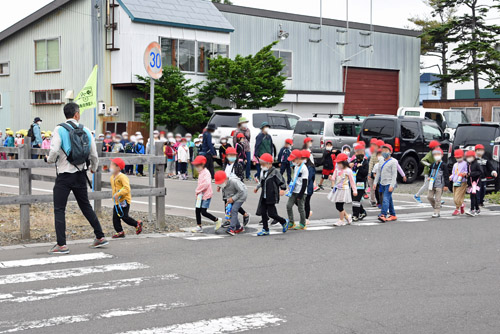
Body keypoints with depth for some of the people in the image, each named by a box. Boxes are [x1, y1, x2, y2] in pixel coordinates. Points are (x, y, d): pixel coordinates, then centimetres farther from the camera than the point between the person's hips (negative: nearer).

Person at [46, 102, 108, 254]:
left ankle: (61, 244, -4)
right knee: (86, 207, 17)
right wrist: (94, 168, 26)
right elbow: (94, 154, 7)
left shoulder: (59, 129, -9)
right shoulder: (86, 130, 4)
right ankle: (100, 237, 20)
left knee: (59, 210, 0)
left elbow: (54, 151, -18)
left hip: (64, 175, -5)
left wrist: (49, 159, 5)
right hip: (80, 175, 5)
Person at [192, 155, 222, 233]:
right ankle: (199, 227, 16)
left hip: (206, 195, -10)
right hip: (200, 195, 10)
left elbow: (206, 183, -27)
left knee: (203, 212, -11)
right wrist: (197, 192, 9)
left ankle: (217, 220, 3)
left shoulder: (206, 172, -15)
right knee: (197, 210, 8)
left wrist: (197, 191, -19)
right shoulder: (200, 173, 16)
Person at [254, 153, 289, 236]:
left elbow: (281, 181, -11)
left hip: (272, 197, -7)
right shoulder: (263, 171, 10)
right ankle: (265, 230, 15)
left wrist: (282, 189, -24)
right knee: (263, 213, 5)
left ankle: (284, 222, 17)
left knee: (271, 213, -7)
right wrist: (257, 187, 38)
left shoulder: (275, 171, -11)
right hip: (264, 197, 7)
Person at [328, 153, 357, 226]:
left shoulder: (348, 171, -8)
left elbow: (352, 181, -2)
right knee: (338, 206, 10)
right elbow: (334, 178, 3)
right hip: (337, 189, 7)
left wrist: (354, 190, 0)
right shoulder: (337, 169, 7)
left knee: (340, 206, -5)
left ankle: (341, 220, 10)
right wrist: (331, 178, -21)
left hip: (344, 190, -7)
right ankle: (347, 217, 28)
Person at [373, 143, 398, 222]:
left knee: (386, 199, -18)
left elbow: (394, 174, -10)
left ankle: (383, 215, -27)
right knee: (389, 199, 13)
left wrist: (392, 185, -17)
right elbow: (378, 172, 20)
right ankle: (393, 215, 21)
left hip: (389, 184, -7)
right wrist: (375, 182, 11)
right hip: (383, 183, 7)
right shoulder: (382, 162, 16)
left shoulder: (393, 161, -5)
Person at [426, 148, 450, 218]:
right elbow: (430, 172, 30)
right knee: (429, 197, 4)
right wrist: (429, 177, 8)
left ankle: (437, 212, 0)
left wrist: (446, 185, -9)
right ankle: (436, 206, 26)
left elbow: (446, 175, -6)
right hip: (432, 185, 7)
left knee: (437, 198, -6)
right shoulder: (433, 165, 13)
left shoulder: (443, 165, -5)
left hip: (439, 185, -7)